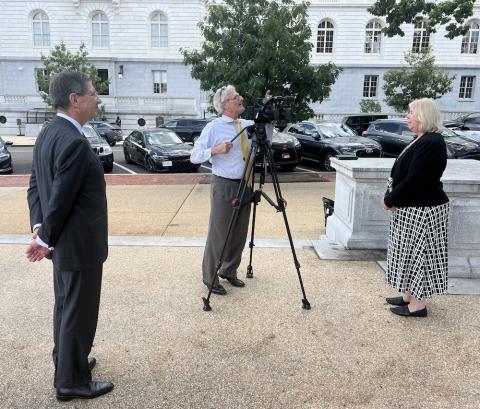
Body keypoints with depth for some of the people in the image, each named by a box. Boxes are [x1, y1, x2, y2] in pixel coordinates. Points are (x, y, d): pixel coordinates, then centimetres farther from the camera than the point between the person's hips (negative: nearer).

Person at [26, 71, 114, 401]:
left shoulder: (48, 132, 6)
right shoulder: (74, 142, -25)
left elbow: (36, 185, 7)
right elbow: (60, 198, -24)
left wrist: (40, 228, -1)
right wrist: (46, 239, -11)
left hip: (63, 242, 10)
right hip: (79, 244, -10)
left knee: (66, 307, 23)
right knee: (79, 314, 6)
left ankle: (67, 362, 41)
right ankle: (71, 382, 24)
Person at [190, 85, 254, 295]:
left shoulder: (249, 125, 8)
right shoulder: (213, 128, -7)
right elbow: (194, 156, -7)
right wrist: (215, 150, -22)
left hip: (245, 185, 6)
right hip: (224, 185, -6)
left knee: (240, 232, 14)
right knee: (219, 233, -1)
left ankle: (229, 271, 32)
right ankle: (210, 277, 15)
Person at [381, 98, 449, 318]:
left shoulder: (431, 143, -20)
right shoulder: (421, 140, 11)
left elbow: (414, 179, -24)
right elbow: (403, 174, 14)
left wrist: (390, 200, -13)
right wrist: (392, 197, 1)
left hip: (422, 210, -10)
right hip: (411, 207, 10)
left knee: (416, 253, 0)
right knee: (410, 253, 16)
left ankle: (417, 304, 12)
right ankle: (409, 295, 29)